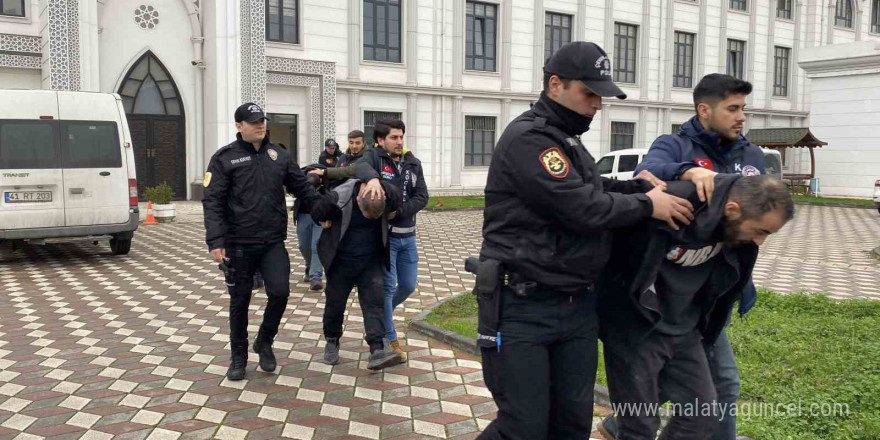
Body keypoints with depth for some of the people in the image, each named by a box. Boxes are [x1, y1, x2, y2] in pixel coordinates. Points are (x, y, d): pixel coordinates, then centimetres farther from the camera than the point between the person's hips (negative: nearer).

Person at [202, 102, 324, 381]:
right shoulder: (225, 158, -4)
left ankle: (264, 342, 19)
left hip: (273, 242, 2)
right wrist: (215, 241, -17)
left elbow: (302, 188, 11)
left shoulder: (279, 155, 8)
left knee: (280, 292, -9)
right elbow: (212, 202, -8)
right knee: (240, 301, 8)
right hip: (239, 244, -2)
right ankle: (239, 357, 25)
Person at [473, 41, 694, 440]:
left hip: (578, 306, 9)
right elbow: (584, 209, -21)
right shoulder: (528, 138, -16)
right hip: (523, 308, -9)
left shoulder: (566, 138, 18)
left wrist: (635, 185, 1)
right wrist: (647, 206, -8)